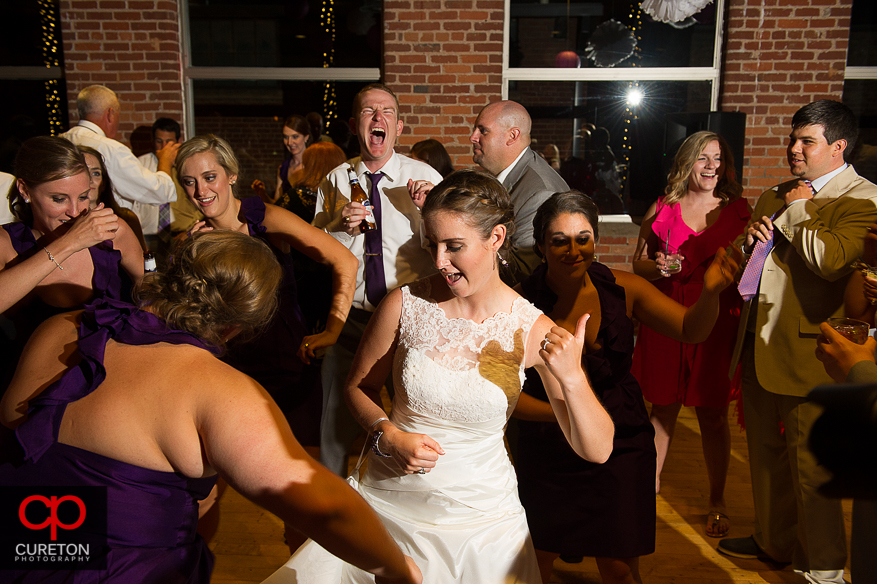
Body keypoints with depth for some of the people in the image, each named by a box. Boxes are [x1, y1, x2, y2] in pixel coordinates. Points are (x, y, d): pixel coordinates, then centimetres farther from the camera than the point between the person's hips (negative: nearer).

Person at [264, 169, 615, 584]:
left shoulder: (534, 331, -15)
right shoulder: (405, 304, -12)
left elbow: (597, 451, -14)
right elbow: (359, 386, 5)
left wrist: (571, 377, -32)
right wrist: (389, 436, -14)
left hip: (479, 518, -1)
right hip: (386, 501, 1)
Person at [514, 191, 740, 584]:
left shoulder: (622, 289, -6)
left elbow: (691, 330, -8)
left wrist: (711, 292, -28)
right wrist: (560, 413, -24)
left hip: (619, 451, 2)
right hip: (547, 455, -1)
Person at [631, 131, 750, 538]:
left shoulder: (739, 210, 6)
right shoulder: (662, 209, 6)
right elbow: (638, 264, 10)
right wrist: (657, 267, -11)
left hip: (717, 322, 0)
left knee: (713, 416, 6)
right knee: (663, 409, 10)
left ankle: (717, 500, 22)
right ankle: (650, 482, 29)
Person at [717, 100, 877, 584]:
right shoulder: (776, 195, 17)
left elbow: (833, 260, -28)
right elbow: (746, 266, 24)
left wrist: (795, 211, -13)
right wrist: (748, 241, 1)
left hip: (808, 351, -8)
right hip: (758, 343, 8)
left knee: (809, 463, 1)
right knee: (765, 452, 19)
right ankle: (773, 540, 37)